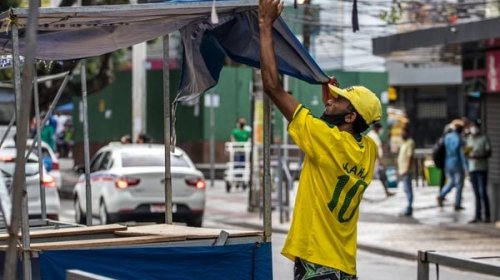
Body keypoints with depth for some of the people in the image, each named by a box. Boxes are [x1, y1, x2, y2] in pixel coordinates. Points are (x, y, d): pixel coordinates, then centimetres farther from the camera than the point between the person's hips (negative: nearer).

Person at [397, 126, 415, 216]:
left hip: (406, 170, -10)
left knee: (407, 189, -9)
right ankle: (408, 208, 14)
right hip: (402, 170, 10)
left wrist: (407, 169, -23)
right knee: (406, 189, 11)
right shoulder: (403, 143, 19)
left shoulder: (410, 143, -10)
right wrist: (399, 170, 22)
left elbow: (410, 156, -17)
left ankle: (409, 209, -9)